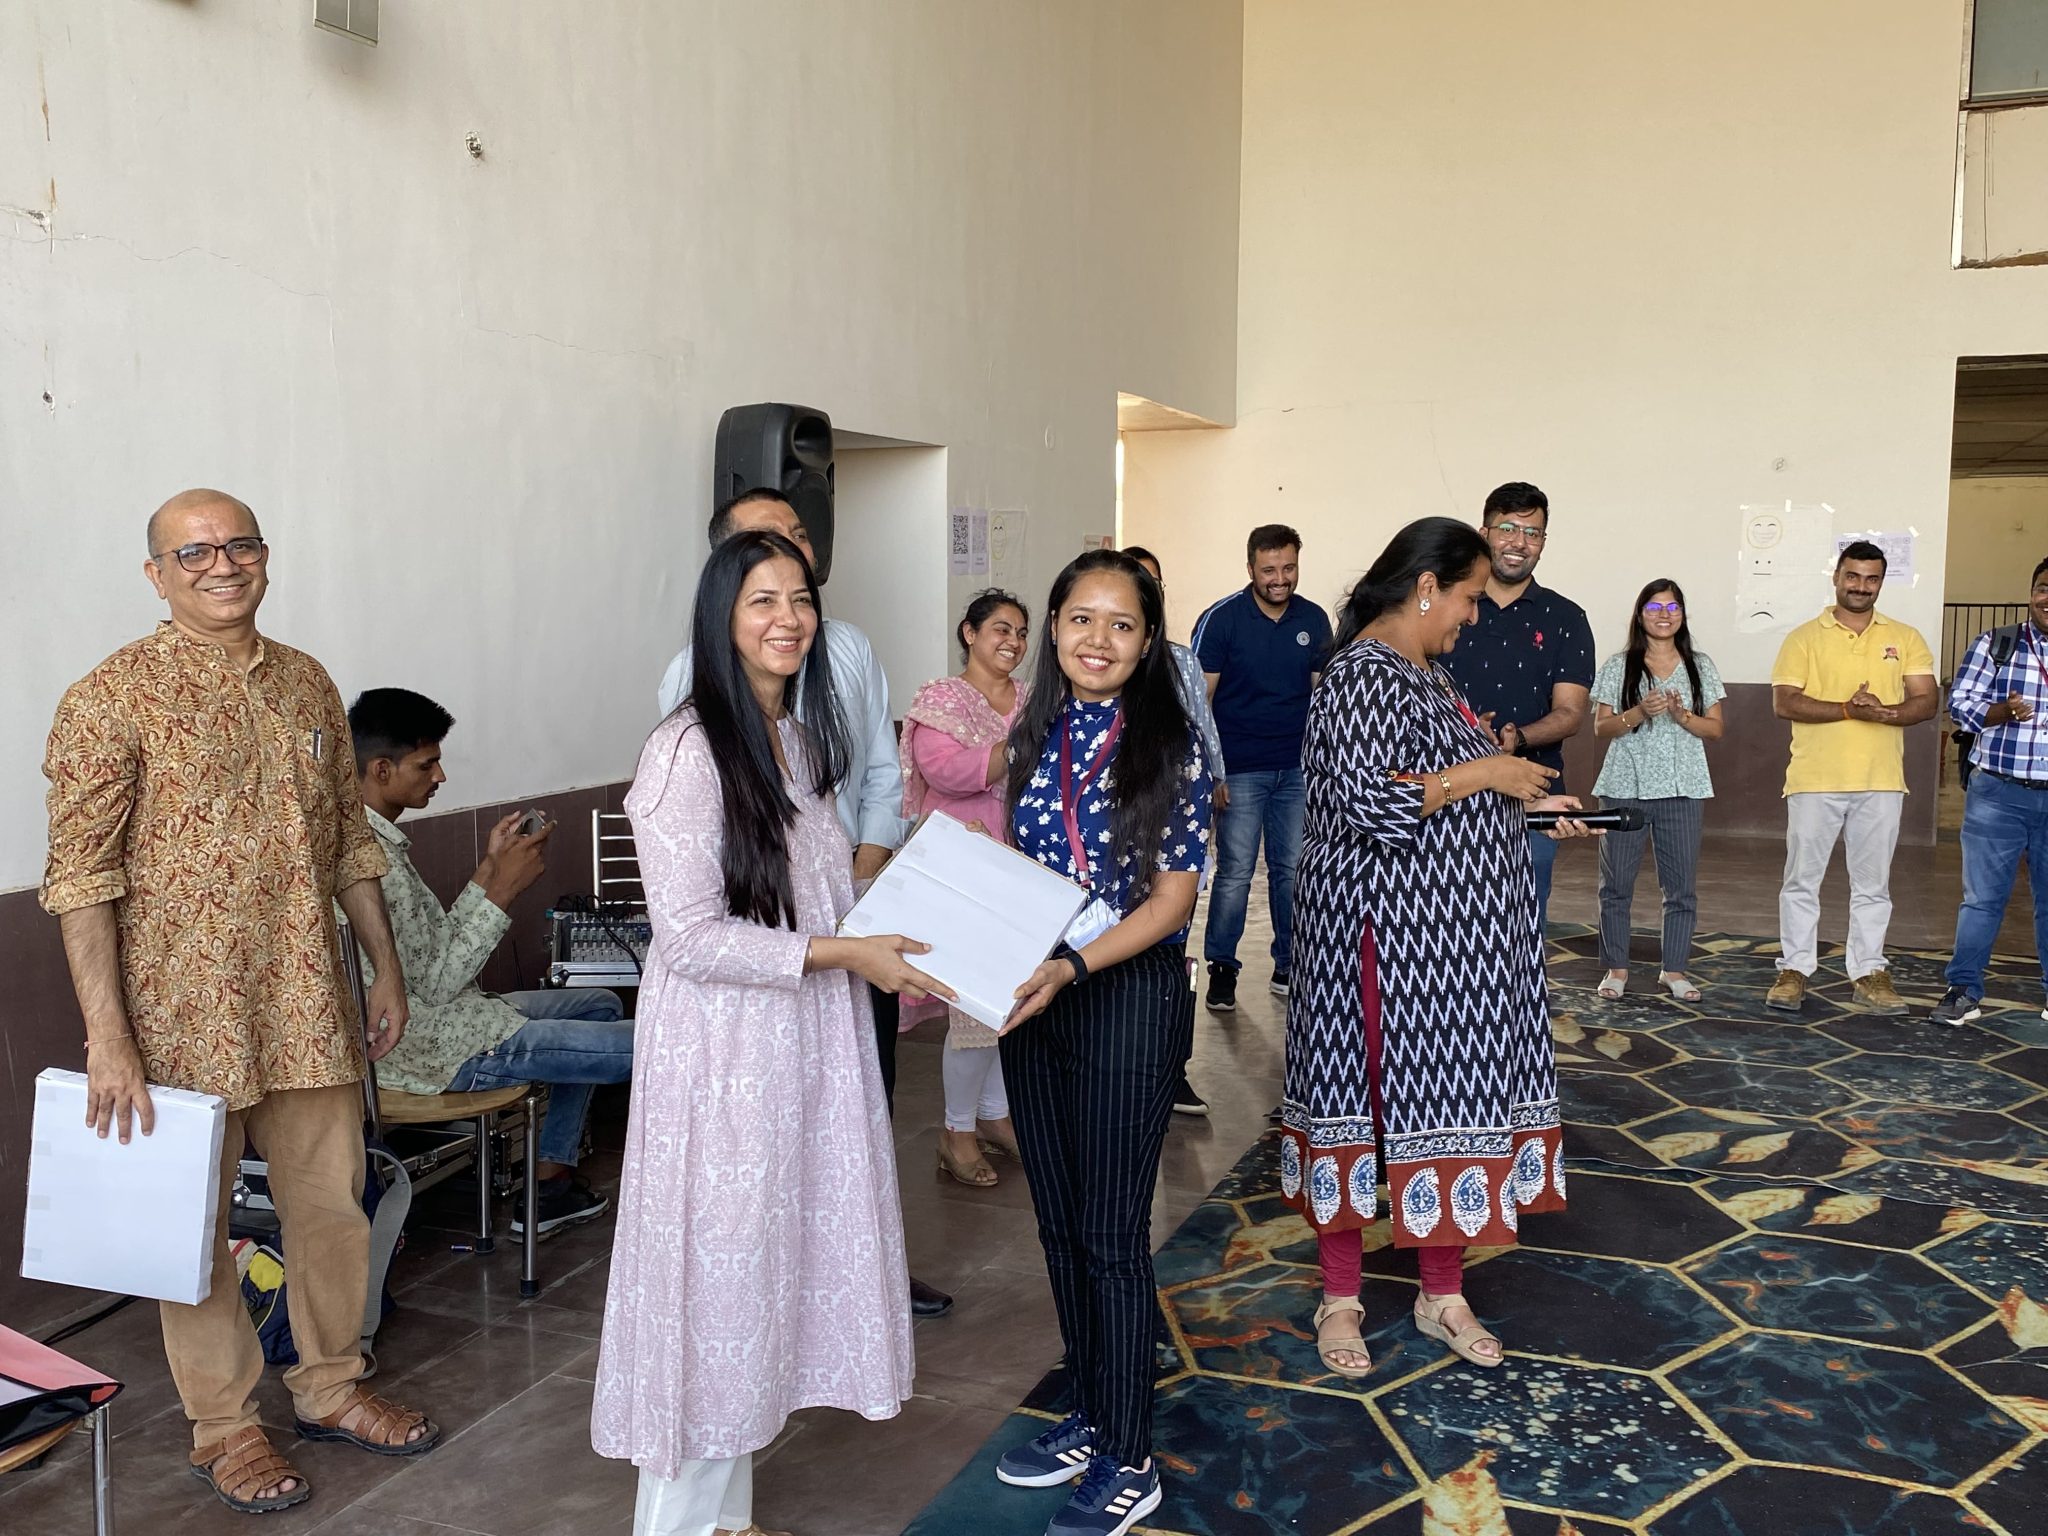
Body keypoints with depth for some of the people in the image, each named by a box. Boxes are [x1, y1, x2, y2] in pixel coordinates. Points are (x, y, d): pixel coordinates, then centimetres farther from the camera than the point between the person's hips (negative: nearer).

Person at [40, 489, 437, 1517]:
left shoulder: (307, 683, 8)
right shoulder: (111, 698, -10)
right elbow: (80, 878, -13)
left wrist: (386, 968, 14)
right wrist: (107, 1038, -17)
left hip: (309, 1006, 5)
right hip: (182, 1015, -5)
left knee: (332, 1202, 15)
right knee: (196, 1222, 9)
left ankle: (330, 1388, 35)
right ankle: (224, 1428, 27)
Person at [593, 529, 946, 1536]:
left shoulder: (803, 737, 9)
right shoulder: (689, 750, -17)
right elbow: (689, 934, -20)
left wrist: (894, 948, 5)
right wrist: (845, 954, -18)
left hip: (807, 1041, 8)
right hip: (724, 1049, -8)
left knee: (774, 1257, 15)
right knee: (715, 1265, 4)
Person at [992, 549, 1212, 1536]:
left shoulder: (1169, 745, -10)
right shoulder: (1036, 735, 5)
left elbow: (1172, 897, -13)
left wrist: (1070, 968, -25)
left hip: (1128, 1000, -5)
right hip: (1030, 999, 6)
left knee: (1110, 1233, 2)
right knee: (1059, 1223, 15)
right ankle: (1088, 1415, 32)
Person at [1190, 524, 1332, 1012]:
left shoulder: (1314, 620, 6)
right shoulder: (1221, 619, -6)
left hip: (1298, 769, 3)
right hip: (1240, 769, -3)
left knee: (1292, 870, 9)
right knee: (1235, 874, -1)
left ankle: (1289, 965, 21)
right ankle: (1221, 970, 11)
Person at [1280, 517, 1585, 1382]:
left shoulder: (1426, 673, 14)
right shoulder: (1365, 674, -16)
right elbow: (1371, 803, -27)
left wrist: (1522, 803, 9)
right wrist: (1483, 773, -17)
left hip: (1453, 936, 9)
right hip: (1388, 936, -9)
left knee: (1446, 1098, 14)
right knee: (1368, 1096, 3)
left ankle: (1442, 1292, 27)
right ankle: (1340, 1296, 19)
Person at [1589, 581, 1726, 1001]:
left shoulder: (1700, 666, 8)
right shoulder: (1618, 666, 3)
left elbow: (1715, 729, 6)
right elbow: (1601, 728, 1)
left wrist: (1681, 715, -12)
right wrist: (1638, 713, -16)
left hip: (1682, 789, 1)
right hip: (1626, 787, -1)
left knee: (1681, 885, 4)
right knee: (1617, 883, 4)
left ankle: (1674, 970, 15)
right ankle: (1616, 968, 14)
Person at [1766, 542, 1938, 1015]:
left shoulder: (1905, 638, 9)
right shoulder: (1804, 638, 2)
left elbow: (1927, 701, 2)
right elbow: (1785, 702, -8)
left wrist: (1884, 711, -18)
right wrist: (1848, 710, -20)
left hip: (1880, 782, 2)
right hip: (1814, 781, -2)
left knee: (1872, 885, 8)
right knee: (1801, 880, 3)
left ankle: (1869, 973, 17)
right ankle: (1794, 971, 12)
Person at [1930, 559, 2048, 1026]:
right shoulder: (1994, 645, 2)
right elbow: (1960, 703, -2)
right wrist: (2003, 711, -19)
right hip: (1998, 793, -1)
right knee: (1982, 896, 3)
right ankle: (1963, 991, 10)